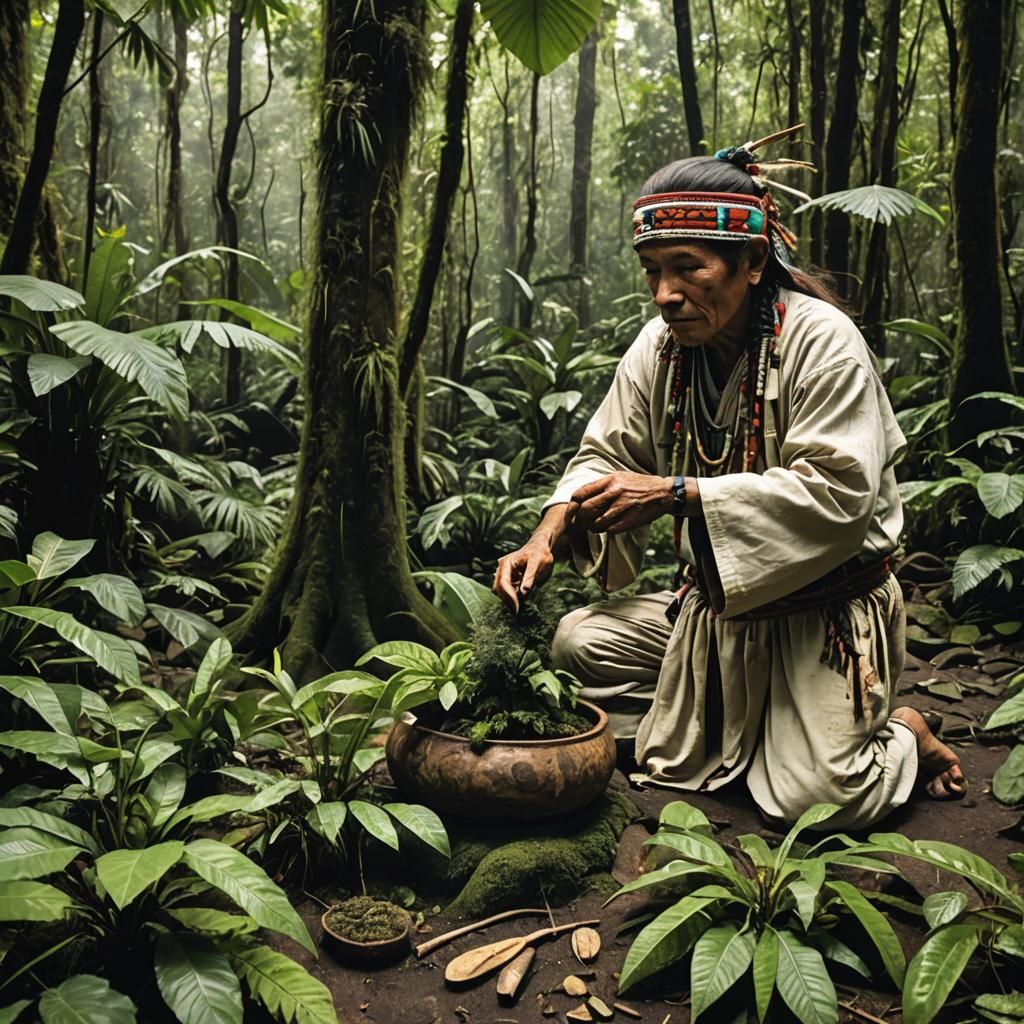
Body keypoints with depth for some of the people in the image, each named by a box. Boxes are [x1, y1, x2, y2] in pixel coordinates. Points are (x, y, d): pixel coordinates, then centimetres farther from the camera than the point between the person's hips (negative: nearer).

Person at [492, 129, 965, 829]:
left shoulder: (823, 340, -20)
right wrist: (549, 536, -19)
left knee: (815, 800, -17)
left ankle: (905, 738, 19)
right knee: (580, 641, -6)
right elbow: (606, 457, 1)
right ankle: (736, 731, 12)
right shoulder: (660, 347, -2)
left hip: (825, 610, -6)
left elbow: (836, 493, -27)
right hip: (714, 607, 6)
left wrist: (676, 495, -31)